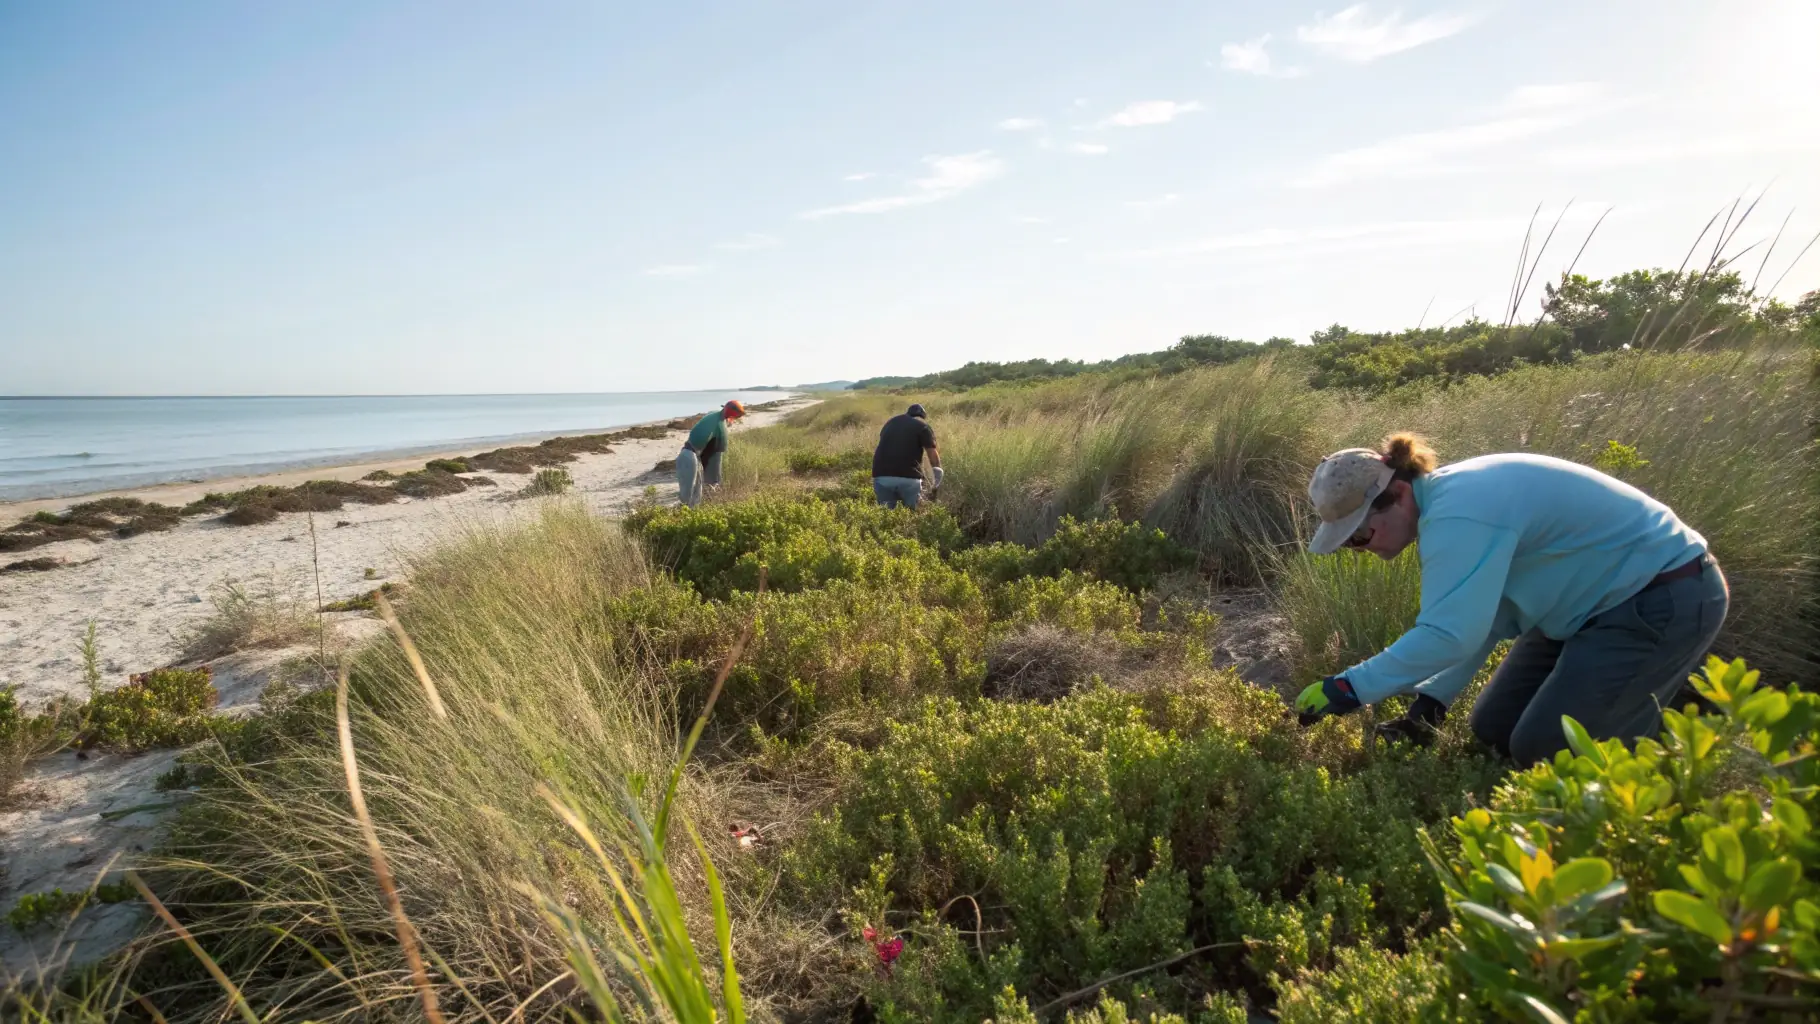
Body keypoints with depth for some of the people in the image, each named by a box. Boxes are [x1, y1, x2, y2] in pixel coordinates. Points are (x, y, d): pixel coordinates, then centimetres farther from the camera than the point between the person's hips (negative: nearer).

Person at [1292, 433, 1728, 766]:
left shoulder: (1459, 512, -33)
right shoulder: (1446, 500, -2)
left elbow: (1449, 634, -38)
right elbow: (1476, 617, 2)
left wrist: (1349, 687, -32)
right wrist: (1429, 704, -5)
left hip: (1666, 598, -10)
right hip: (1602, 599, 10)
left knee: (1542, 749, -13)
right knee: (1493, 730, 8)